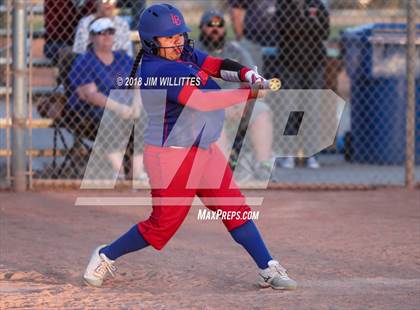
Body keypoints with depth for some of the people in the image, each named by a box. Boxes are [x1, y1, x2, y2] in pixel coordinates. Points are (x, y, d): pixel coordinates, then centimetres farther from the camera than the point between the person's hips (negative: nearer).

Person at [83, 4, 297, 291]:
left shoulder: (185, 55, 5)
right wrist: (250, 93, -28)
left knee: (236, 209, 4)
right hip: (171, 157, -9)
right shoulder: (157, 71, -22)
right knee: (163, 224, -2)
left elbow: (221, 66, 0)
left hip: (205, 150, 9)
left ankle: (268, 270, 6)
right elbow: (201, 101, -30)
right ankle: (106, 256, 17)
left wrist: (251, 76, -21)